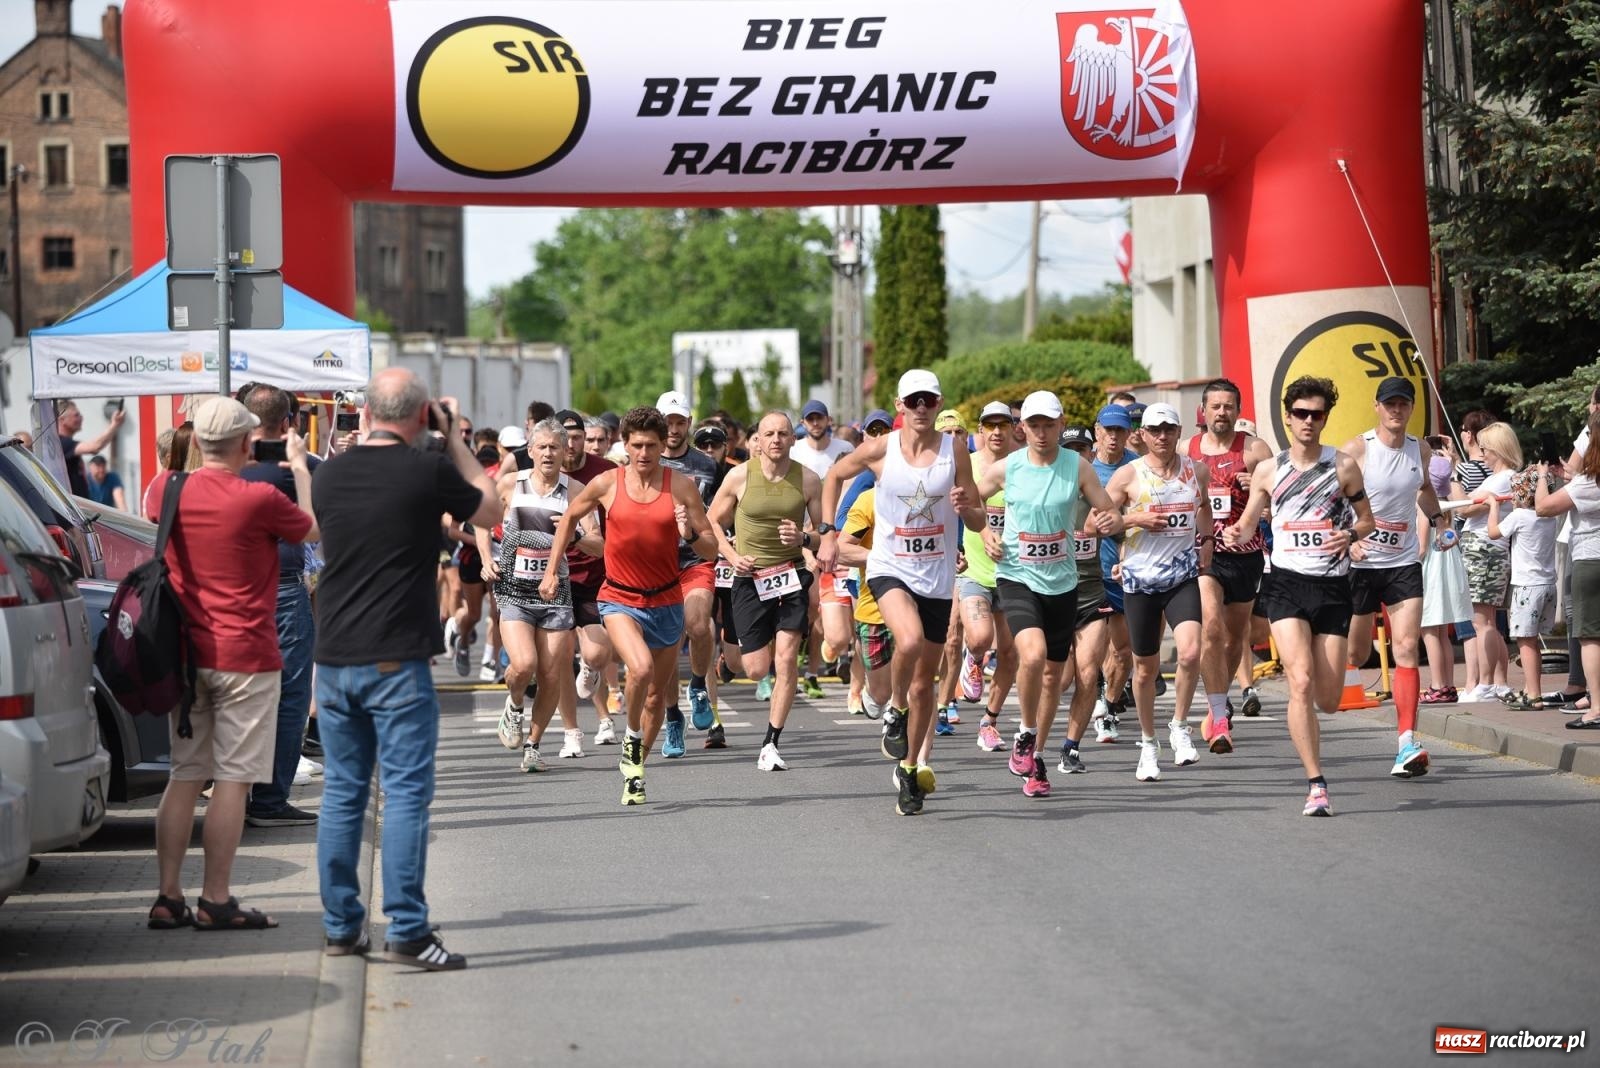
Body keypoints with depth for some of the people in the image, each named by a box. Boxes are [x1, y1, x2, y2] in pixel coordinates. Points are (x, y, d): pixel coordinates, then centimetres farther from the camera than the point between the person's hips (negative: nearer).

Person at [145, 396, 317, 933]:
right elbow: (313, 529, 4)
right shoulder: (259, 499, -15)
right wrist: (299, 467, 15)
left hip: (187, 655, 6)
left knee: (184, 777, 11)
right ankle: (215, 901, 1)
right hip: (245, 657, -5)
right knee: (232, 779, 0)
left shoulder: (168, 493, -1)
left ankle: (168, 897, 11)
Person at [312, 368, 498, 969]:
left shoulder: (331, 473, 3)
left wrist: (365, 437, 25)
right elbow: (490, 509, 8)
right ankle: (406, 930, -6)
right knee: (406, 791, -3)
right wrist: (454, 439, 14)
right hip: (397, 661, -5)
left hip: (333, 658, 5)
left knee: (341, 792, 12)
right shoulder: (429, 473, -10)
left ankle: (340, 925, 17)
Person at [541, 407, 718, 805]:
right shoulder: (607, 484, -6)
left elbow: (711, 550, -3)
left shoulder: (681, 486, -5)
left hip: (666, 600, 2)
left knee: (657, 694, 11)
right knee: (641, 668, -29)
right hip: (620, 599, -2)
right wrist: (552, 570, 12)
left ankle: (633, 768, 31)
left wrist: (690, 534, -24)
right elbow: (570, 517, 13)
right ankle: (632, 739, -2)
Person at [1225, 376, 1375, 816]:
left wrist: (1351, 534, -11)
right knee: (1301, 682, -18)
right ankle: (1316, 785, -16)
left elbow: (1367, 520, 11)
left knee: (1328, 699, 1)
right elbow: (1247, 524, 13)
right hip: (1287, 584, -1)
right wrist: (1234, 534, -11)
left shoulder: (1343, 466, 4)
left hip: (1333, 586, 1)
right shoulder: (1269, 470, 6)